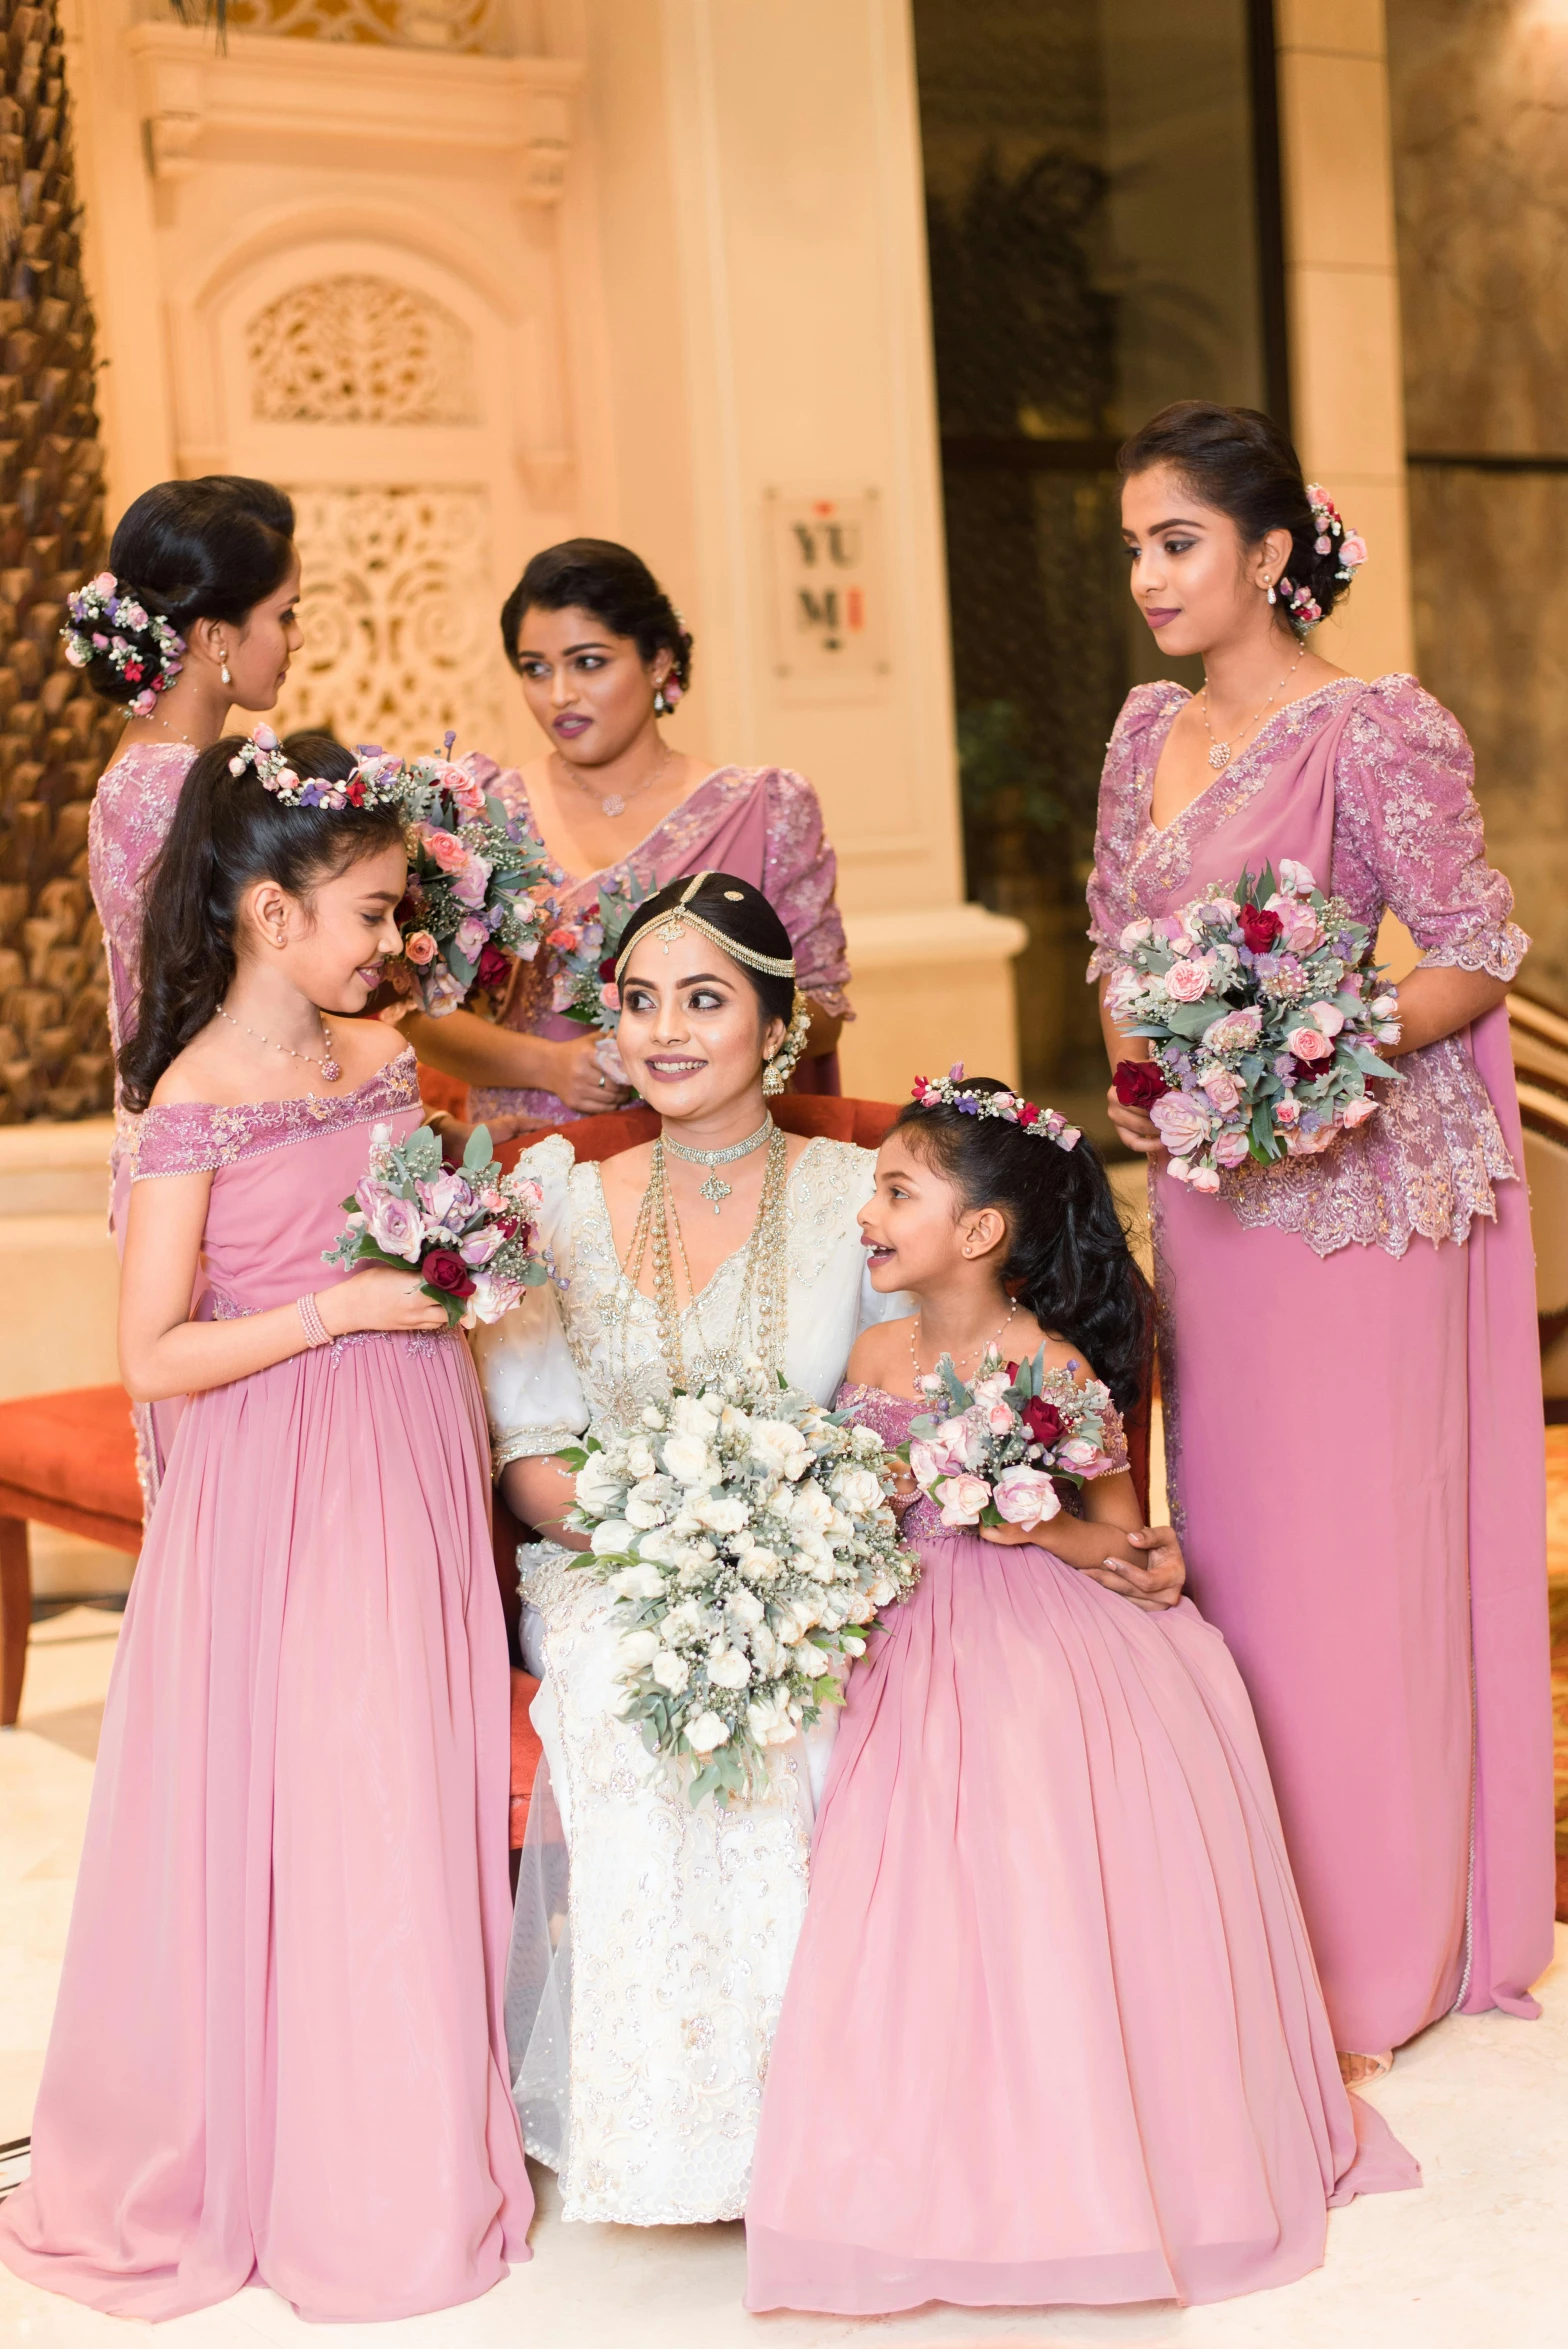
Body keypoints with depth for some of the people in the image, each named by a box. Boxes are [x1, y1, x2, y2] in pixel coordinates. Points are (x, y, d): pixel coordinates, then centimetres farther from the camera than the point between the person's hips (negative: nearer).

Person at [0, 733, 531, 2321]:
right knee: (281, 1819, 1)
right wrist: (343, 1308, -19)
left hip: (413, 1471, 6)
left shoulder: (382, 1055, 8)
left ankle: (411, 2153, 25)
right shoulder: (197, 1100, -11)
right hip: (281, 1489, -6)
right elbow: (154, 1358, -14)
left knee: (418, 1814, 10)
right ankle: (260, 2156, 20)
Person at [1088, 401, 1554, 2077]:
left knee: (1350, 1542, 0)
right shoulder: (1150, 729, 9)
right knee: (1222, 1532, 12)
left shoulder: (1373, 732, -13)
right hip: (1205, 1186, 7)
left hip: (1349, 1179, -7)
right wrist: (1137, 1069, -1)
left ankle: (1375, 1958, 15)